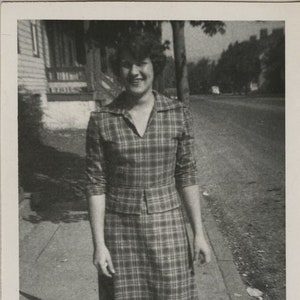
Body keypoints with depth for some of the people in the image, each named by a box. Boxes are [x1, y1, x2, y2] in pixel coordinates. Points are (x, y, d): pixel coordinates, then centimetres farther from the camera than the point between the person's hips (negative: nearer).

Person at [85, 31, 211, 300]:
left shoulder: (179, 114, -4)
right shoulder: (101, 121, -6)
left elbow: (187, 176, 1)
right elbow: (96, 184, -4)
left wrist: (199, 233, 2)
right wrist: (99, 244, -5)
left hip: (167, 226, 1)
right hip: (120, 230, 0)